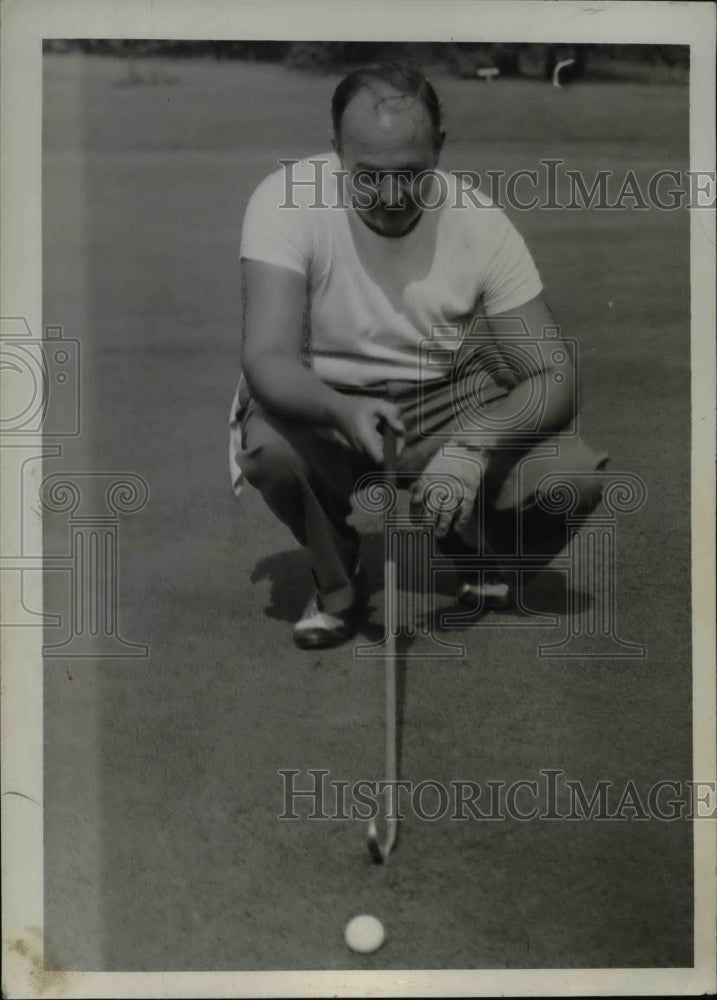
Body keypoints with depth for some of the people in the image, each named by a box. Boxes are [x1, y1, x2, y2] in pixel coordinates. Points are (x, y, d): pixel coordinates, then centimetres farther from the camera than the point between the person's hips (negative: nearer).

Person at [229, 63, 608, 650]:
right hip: (323, 406, -1)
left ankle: (478, 554, 13)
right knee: (267, 443, -35)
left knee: (576, 478, -23)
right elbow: (266, 356, -29)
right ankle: (337, 580, -2)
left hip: (449, 402, 1)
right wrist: (343, 412, -50)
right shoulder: (286, 199, -20)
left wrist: (472, 445, -36)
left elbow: (555, 376, -16)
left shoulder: (480, 222, -15)